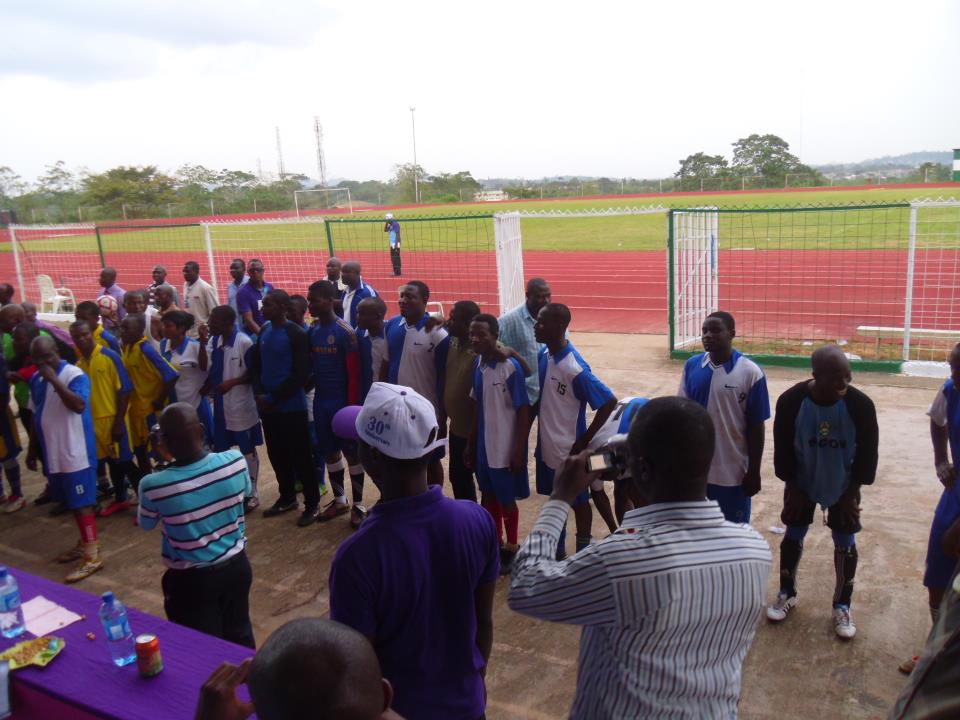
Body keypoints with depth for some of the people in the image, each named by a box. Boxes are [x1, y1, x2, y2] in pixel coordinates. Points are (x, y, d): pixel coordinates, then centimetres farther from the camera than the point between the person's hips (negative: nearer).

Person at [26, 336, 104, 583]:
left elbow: (79, 405, -30)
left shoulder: (74, 374, -14)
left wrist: (54, 379, -30)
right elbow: (36, 416, 17)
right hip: (52, 453, 8)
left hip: (76, 452, -8)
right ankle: (85, 543, 30)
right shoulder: (36, 380, 10)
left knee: (82, 502, -5)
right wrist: (32, 450, 19)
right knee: (71, 501, 17)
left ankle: (92, 556, 0)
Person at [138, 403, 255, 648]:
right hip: (236, 567, 3)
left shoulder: (154, 485, -26)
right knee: (241, 637, 23)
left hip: (191, 580, -3)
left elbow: (145, 524, -2)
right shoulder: (235, 461, -19)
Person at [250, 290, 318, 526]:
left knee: (300, 456, 1)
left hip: (291, 407, -7)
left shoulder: (296, 334, -12)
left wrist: (274, 398, -15)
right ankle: (287, 497, 31)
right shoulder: (263, 331, 8)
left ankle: (312, 504, 12)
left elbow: (301, 374, -16)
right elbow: (255, 364, 14)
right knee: (277, 454, 15)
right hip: (267, 406, 7)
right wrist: (259, 394, -3)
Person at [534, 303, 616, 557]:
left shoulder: (575, 368, -26)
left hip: (569, 450, -7)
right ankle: (558, 551, 40)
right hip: (547, 446, 7)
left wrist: (585, 440, -17)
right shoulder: (544, 355, -3)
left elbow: (609, 402, -24)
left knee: (578, 502, 11)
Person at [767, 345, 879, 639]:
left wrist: (852, 493, -8)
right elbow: (782, 448, -11)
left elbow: (867, 452, -11)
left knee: (845, 544, 8)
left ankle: (842, 606, 27)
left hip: (843, 486, 0)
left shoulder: (860, 404, -23)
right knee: (793, 536, 12)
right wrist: (793, 488, -6)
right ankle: (787, 594, 33)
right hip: (802, 483, 0)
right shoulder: (790, 401, -23)